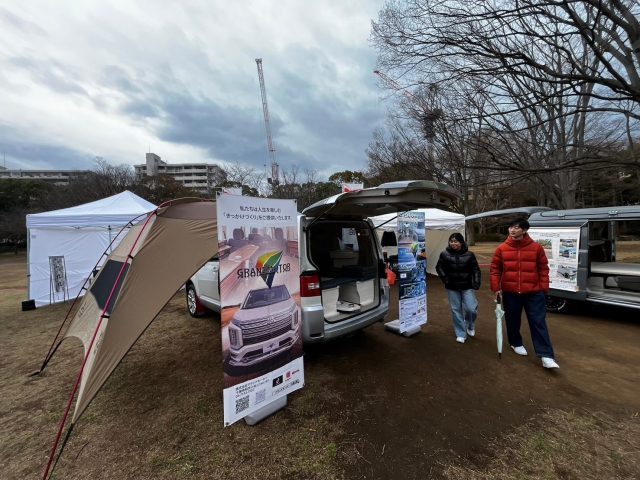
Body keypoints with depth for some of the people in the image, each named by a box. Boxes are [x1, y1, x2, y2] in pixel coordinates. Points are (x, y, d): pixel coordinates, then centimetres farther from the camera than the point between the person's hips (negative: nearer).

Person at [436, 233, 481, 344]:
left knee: (471, 309, -5)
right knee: (456, 310, 6)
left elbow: (476, 270, 1)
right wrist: (445, 278, -5)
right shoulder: (445, 254, -5)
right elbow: (439, 267, 5)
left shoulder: (469, 255, -4)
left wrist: (476, 283, -8)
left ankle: (470, 326, 29)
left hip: (467, 287, 0)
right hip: (452, 288, 0)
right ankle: (460, 334, 21)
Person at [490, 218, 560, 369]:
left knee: (538, 323, 0)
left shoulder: (536, 247, -3)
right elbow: (495, 269, 2)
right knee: (513, 321, 14)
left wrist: (543, 288, 0)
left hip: (533, 292, -1)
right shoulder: (502, 249, -2)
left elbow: (543, 269, 4)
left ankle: (546, 356, 5)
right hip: (510, 292, 1)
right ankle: (516, 343, 36)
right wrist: (496, 288, -3)